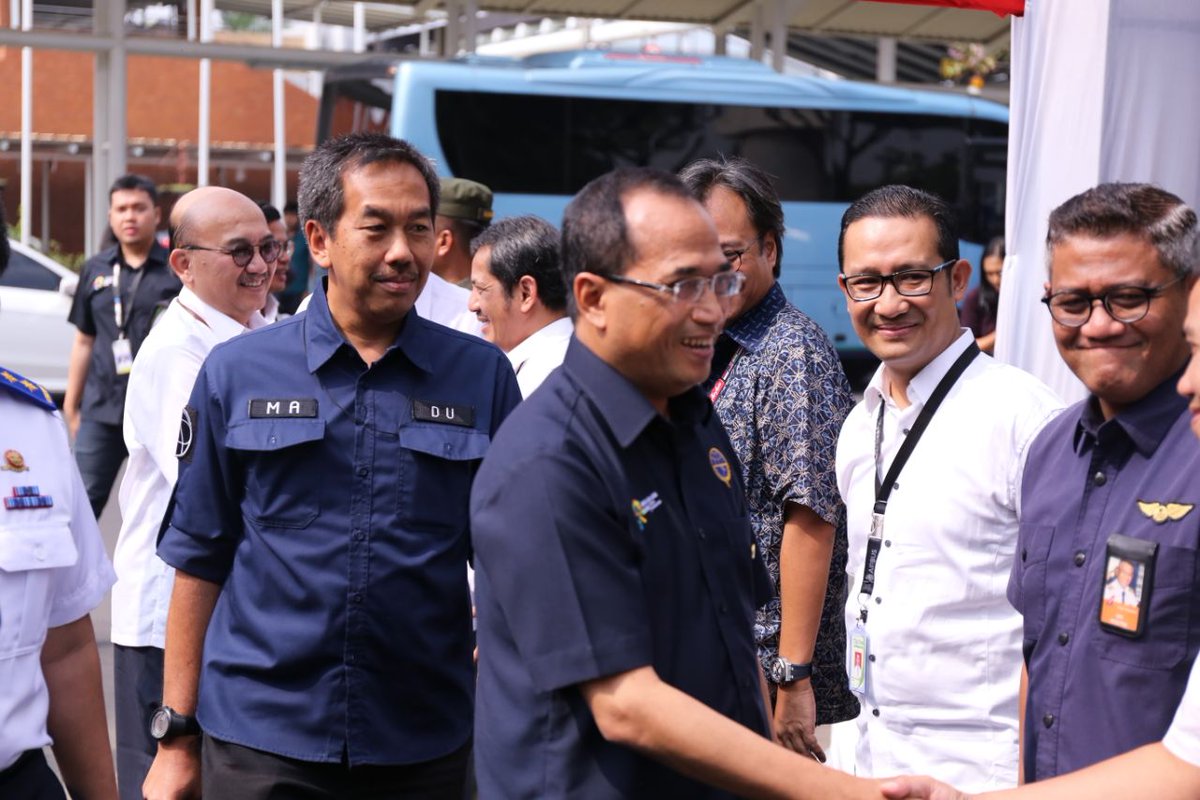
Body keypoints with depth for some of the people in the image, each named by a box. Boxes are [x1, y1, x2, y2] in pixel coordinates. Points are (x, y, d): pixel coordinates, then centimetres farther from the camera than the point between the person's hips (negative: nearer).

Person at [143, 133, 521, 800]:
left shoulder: (482, 376, 1)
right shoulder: (236, 372, 1)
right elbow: (200, 561, 4)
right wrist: (177, 736, 2)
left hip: (423, 746, 1)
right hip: (262, 742, 0)